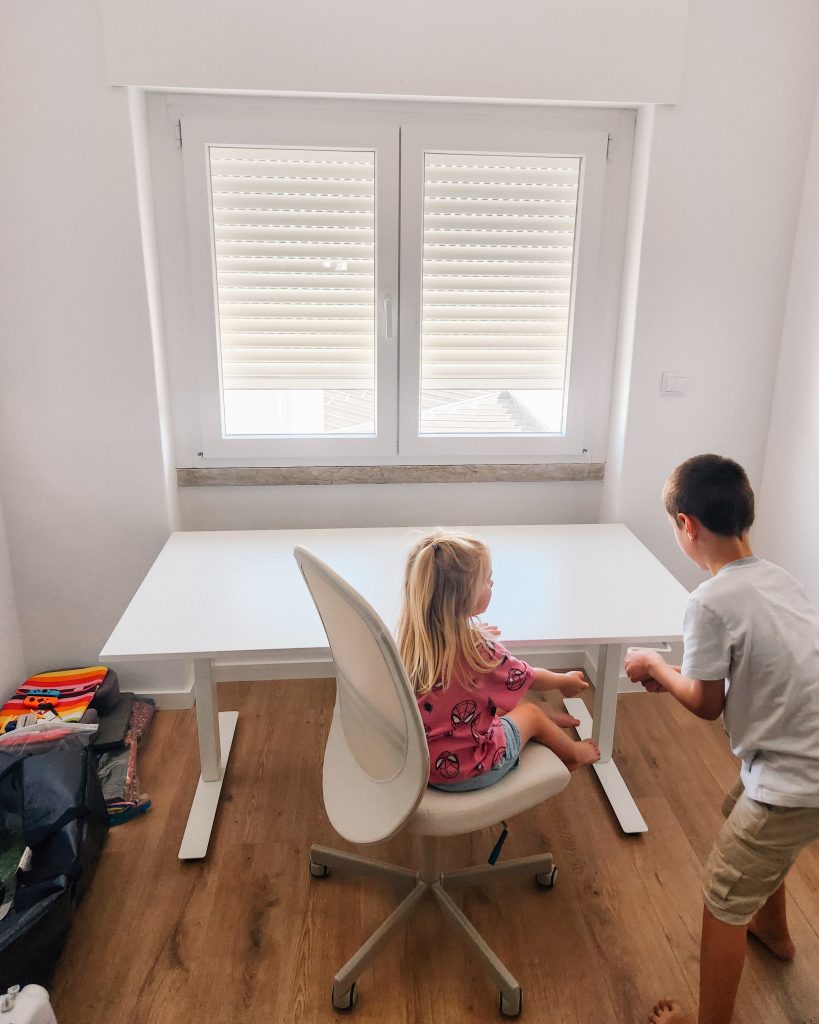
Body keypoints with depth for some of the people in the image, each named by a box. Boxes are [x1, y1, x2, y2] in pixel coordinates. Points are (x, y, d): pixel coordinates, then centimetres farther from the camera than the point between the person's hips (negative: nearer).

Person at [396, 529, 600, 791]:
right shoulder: (479, 649, -28)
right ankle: (573, 754, 47)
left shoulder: (412, 638, -13)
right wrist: (565, 680, 12)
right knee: (531, 714, 20)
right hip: (466, 771, -5)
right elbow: (526, 678, -8)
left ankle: (553, 717, 48)